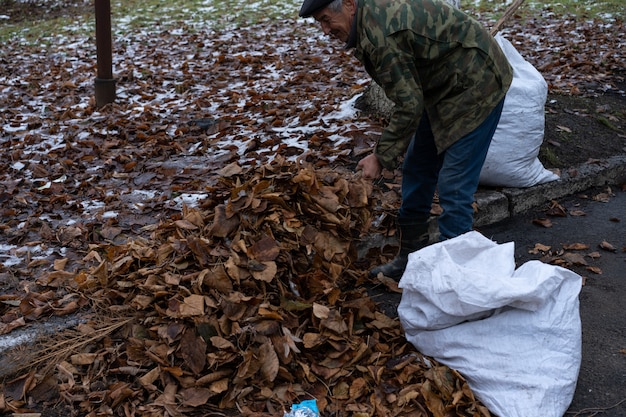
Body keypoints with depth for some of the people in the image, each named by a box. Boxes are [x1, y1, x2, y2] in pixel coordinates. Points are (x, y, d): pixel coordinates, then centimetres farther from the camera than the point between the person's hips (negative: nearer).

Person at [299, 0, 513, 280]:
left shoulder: (380, 34, -29)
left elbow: (409, 105, -26)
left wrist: (381, 157, -17)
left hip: (475, 86, -10)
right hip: (444, 86, 10)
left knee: (453, 186, -11)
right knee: (416, 169, 13)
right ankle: (412, 258, 25)